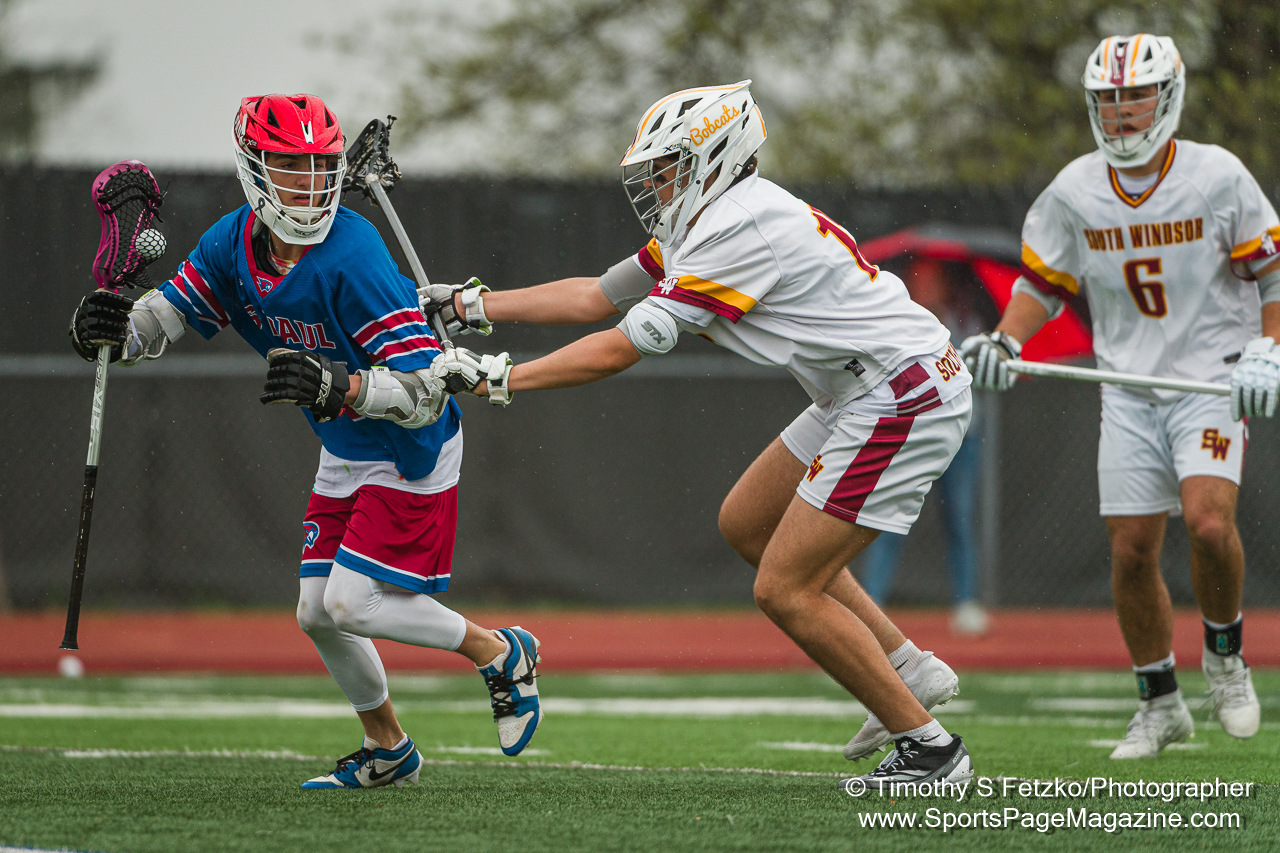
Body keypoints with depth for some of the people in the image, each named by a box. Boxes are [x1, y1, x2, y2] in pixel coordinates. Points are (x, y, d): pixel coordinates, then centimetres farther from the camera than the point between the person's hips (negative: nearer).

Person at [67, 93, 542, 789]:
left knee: (352, 602, -12)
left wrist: (336, 386, -49)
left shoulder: (352, 257, -31)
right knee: (319, 615, 8)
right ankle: (388, 750, 30)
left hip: (411, 454, -7)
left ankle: (501, 653, 9)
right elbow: (165, 317, -5)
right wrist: (114, 329, -28)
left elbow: (425, 393, -33)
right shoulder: (233, 244, -9)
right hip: (344, 456, 7)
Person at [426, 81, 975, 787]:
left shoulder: (736, 231, -19)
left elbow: (619, 350, -18)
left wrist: (493, 382, -14)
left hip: (904, 402, -10)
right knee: (747, 525, 19)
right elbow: (596, 297, 19)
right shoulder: (711, 217, 11)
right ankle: (908, 669, 21)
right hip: (866, 392, 10)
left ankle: (928, 747, 0)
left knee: (785, 591, -7)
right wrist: (466, 306, 17)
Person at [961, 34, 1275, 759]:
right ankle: (1161, 705, 16)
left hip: (1213, 382, -3)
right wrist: (1005, 343, -5)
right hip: (1130, 392, 3)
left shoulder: (1217, 177, -10)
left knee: (1209, 522, -24)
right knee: (1131, 550, -1)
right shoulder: (1075, 192, -1)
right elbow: (1044, 281, 12)